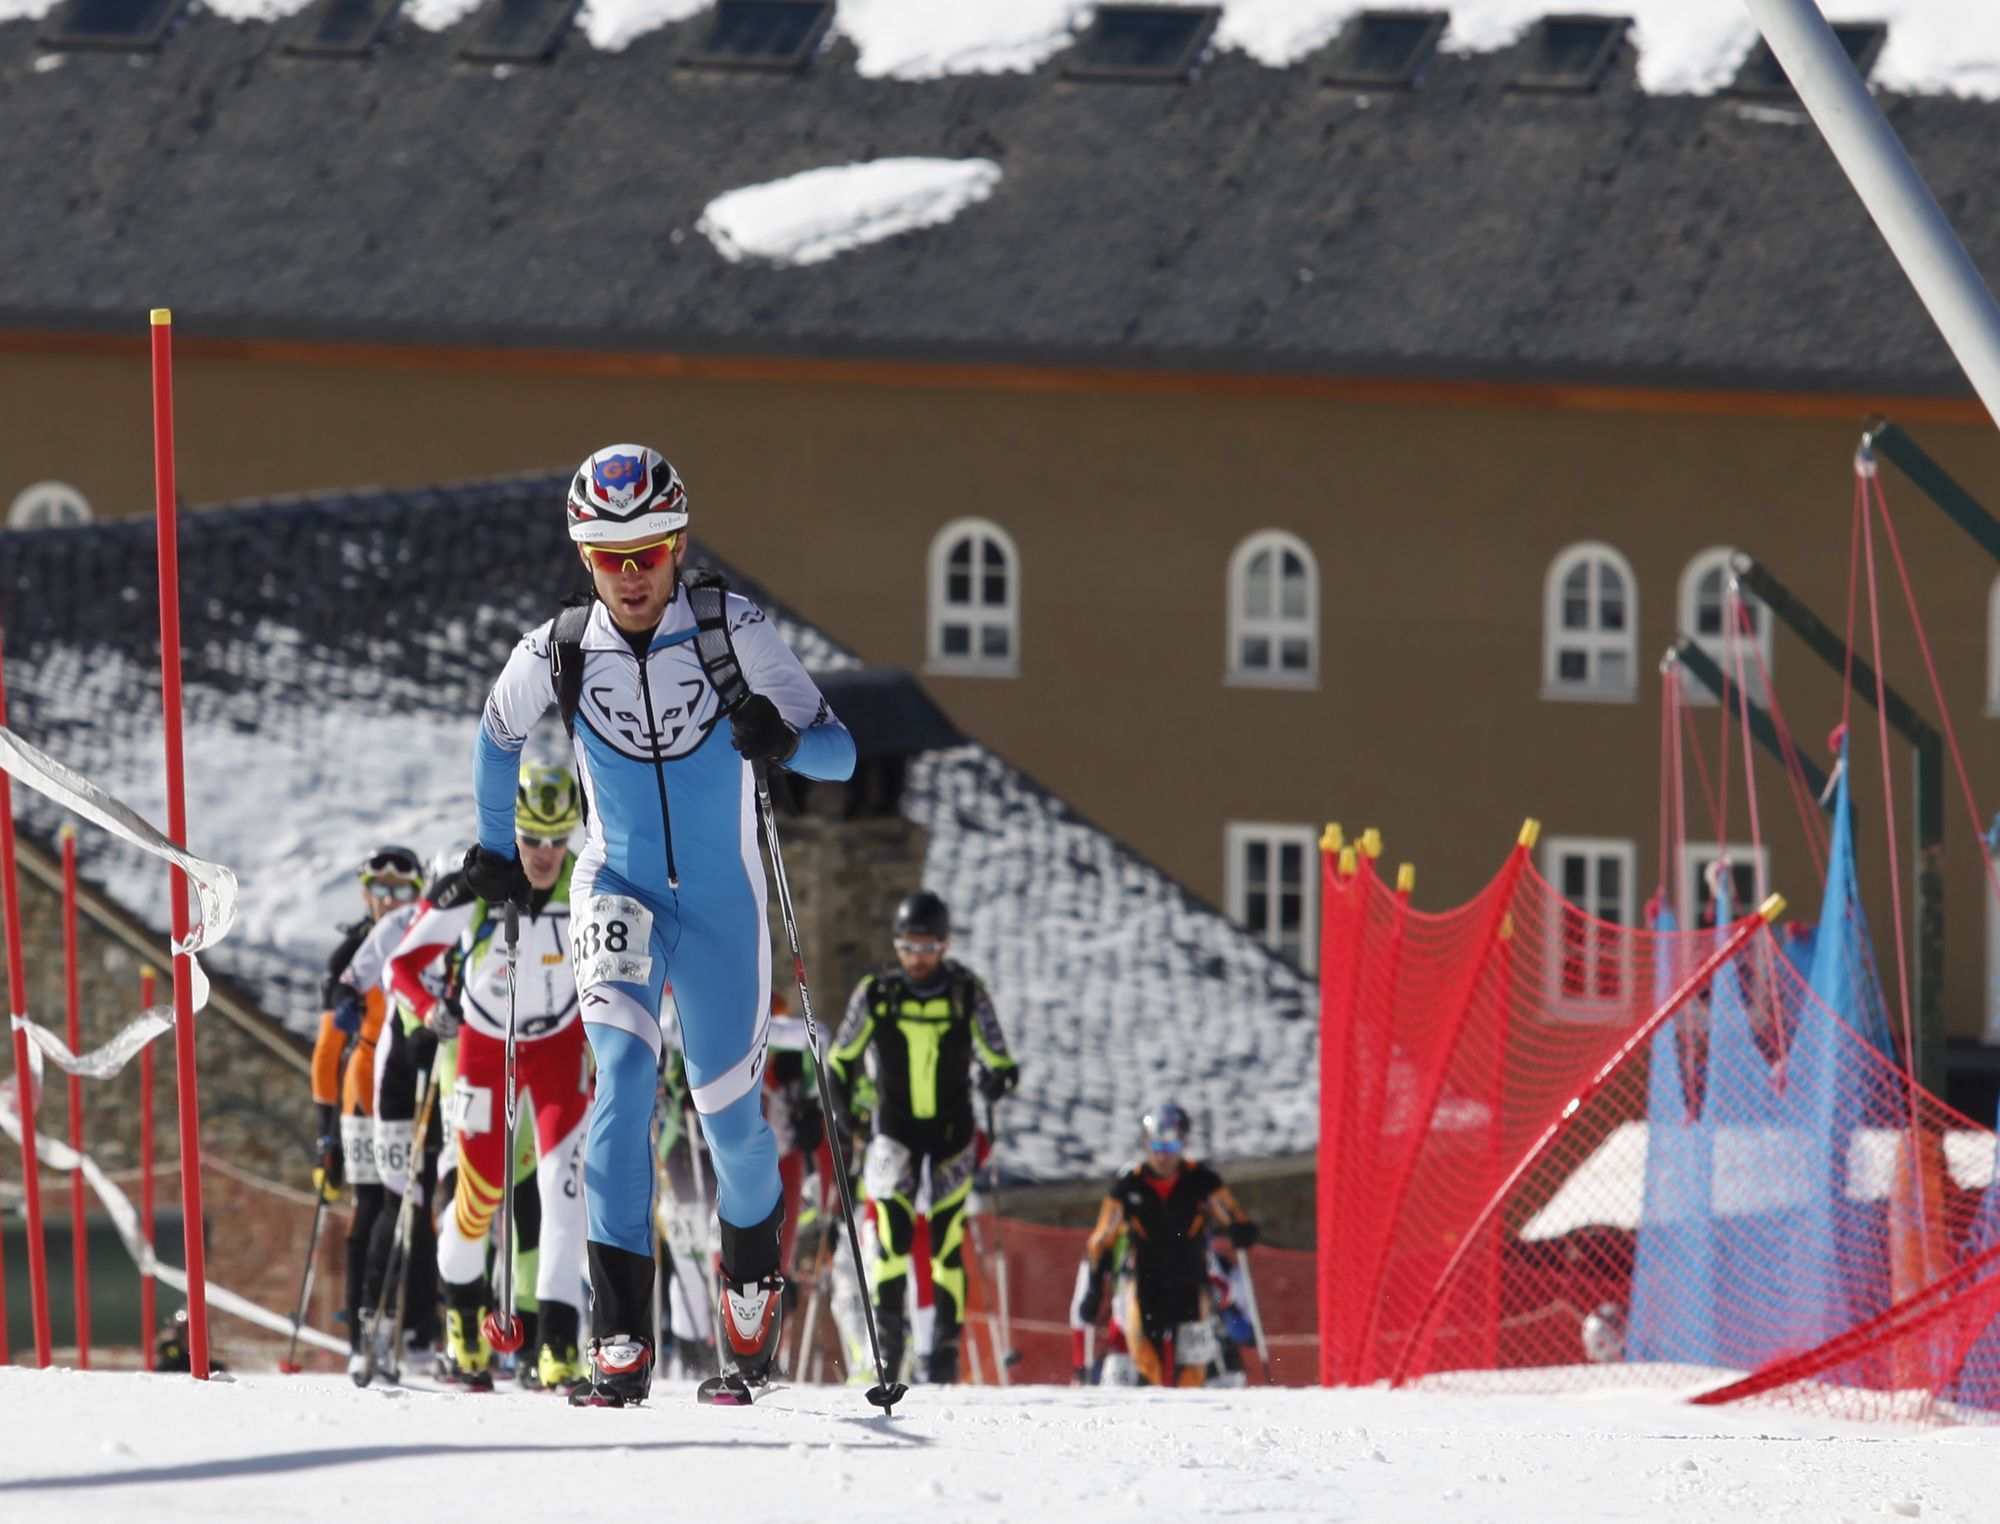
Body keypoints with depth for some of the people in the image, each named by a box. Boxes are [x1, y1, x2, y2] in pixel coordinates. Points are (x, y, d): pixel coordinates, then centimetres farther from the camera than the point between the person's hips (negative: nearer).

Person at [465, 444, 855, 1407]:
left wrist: (782, 742, -34)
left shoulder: (735, 633, -13)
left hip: (722, 902, 0)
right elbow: (498, 739, 14)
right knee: (625, 1071, -23)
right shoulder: (555, 655, -9)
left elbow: (838, 752, -13)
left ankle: (753, 1277, 42)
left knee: (729, 1112, 7)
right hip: (619, 894, 0)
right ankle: (620, 1344, -26)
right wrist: (496, 851, 17)